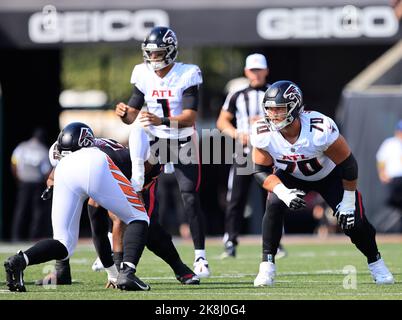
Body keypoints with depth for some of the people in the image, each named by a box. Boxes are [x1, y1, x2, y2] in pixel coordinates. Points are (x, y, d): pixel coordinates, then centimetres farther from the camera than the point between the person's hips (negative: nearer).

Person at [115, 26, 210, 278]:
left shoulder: (187, 75, -15)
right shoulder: (144, 75, -2)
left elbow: (190, 117, -23)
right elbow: (132, 115, 1)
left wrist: (162, 121, -38)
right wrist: (124, 113, -24)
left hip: (183, 142, -3)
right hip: (153, 141, 3)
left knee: (190, 199, -10)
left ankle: (200, 257, -2)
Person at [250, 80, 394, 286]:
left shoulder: (321, 130, -39)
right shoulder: (263, 134, -28)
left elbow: (347, 165, -25)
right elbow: (261, 171, -16)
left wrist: (348, 201, -17)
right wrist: (283, 192, -34)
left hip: (329, 175, -2)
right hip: (291, 176, 2)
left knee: (352, 221, -9)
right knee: (274, 206, -24)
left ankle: (375, 262, 19)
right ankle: (267, 266, -16)